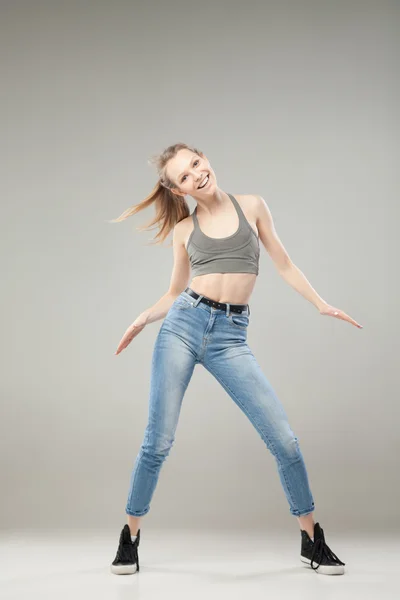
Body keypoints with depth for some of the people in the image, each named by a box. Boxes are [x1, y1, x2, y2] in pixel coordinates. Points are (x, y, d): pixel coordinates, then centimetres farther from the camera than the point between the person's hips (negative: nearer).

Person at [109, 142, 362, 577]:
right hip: (183, 325, 1)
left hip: (230, 337, 0)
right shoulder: (184, 228, 11)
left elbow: (283, 264, 16)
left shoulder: (252, 206, 10)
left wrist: (321, 304, 11)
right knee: (158, 441, -1)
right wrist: (143, 319, 0)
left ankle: (311, 541, 10)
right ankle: (130, 536, 18)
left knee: (282, 437, -7)